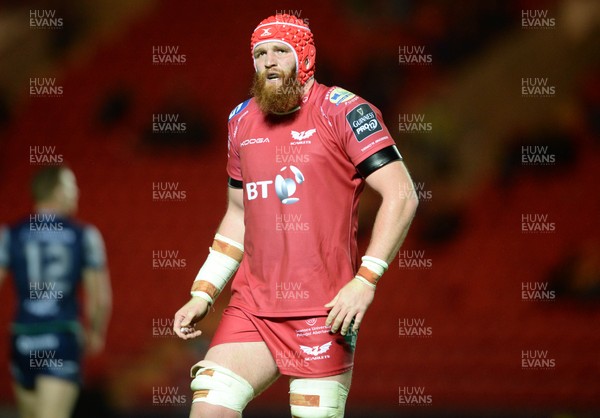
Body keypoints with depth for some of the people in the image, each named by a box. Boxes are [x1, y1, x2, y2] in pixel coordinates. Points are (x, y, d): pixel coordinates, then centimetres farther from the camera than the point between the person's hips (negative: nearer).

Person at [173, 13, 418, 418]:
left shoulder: (342, 111, -5)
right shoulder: (242, 121, 15)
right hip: (252, 306, 5)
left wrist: (365, 281, -18)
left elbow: (401, 195, -11)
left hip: (323, 311, -5)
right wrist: (202, 294, 19)